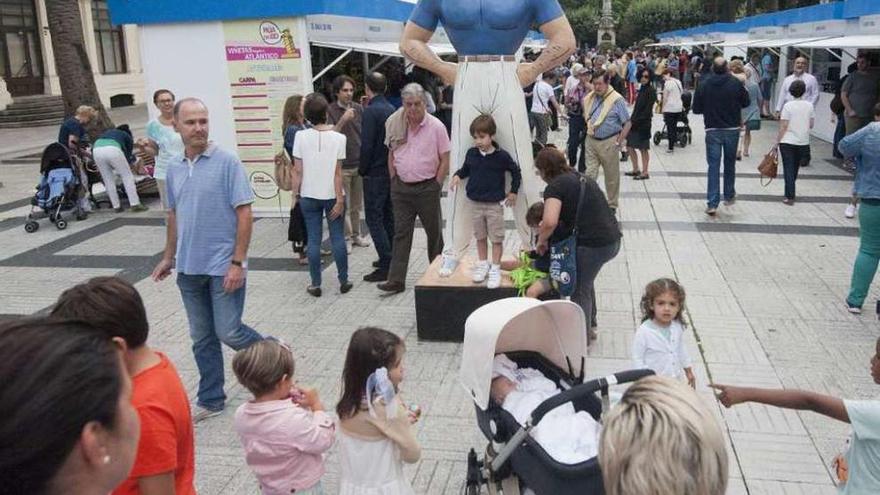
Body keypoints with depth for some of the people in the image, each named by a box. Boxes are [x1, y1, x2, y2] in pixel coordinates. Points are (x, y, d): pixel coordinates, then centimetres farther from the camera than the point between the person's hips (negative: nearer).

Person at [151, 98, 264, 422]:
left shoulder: (227, 163, -11)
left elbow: (244, 214, -13)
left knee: (229, 333, -3)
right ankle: (210, 401, 25)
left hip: (223, 267, -6)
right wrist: (169, 257, 20)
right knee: (202, 338, 12)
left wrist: (238, 262, -17)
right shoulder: (174, 169, 8)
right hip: (189, 268, 6)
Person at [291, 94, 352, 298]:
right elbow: (337, 172, -9)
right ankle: (343, 281, 17)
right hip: (332, 195, -1)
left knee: (313, 240, 7)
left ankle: (315, 284, 12)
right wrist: (339, 199, -5)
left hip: (309, 196, 1)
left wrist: (296, 193, 6)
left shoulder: (301, 136, -7)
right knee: (338, 238, 9)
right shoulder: (338, 138, -8)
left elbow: (297, 171, -5)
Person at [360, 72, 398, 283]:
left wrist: (362, 169, -7)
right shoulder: (391, 109, 8)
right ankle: (393, 259, 23)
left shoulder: (371, 111, -15)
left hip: (375, 173, -8)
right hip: (391, 171, 8)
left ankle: (386, 265, -5)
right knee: (388, 216, 16)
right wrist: (392, 165, 16)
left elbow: (367, 145, -19)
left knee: (374, 218, -3)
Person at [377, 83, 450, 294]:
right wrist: (394, 181, 7)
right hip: (401, 187, 3)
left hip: (427, 188, -3)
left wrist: (436, 185, -9)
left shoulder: (436, 127, -7)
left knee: (434, 232, 10)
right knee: (401, 233, 1)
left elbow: (445, 160, -5)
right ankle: (396, 280, 1)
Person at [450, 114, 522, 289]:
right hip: (476, 203, 4)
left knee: (496, 238, 2)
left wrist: (513, 191, 2)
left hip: (495, 204, -4)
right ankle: (482, 264, 29)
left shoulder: (501, 156, -12)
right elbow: (465, 169, 15)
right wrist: (458, 176, -5)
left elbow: (515, 171, 2)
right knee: (480, 236, 15)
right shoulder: (471, 154, -2)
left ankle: (495, 268, 11)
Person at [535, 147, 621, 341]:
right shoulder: (581, 178, 17)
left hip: (593, 244, -9)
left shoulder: (556, 186, -10)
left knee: (580, 291, 9)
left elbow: (550, 222, -25)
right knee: (585, 281, 28)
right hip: (612, 240, 9)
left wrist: (541, 241, -5)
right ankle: (590, 325, 40)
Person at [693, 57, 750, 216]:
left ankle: (712, 203, -7)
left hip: (712, 130, -1)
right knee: (730, 164, 18)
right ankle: (729, 196, 32)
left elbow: (696, 109, -3)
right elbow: (746, 102, 4)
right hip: (732, 129, 1)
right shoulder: (736, 83, -7)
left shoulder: (704, 85, -7)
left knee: (713, 166, 0)